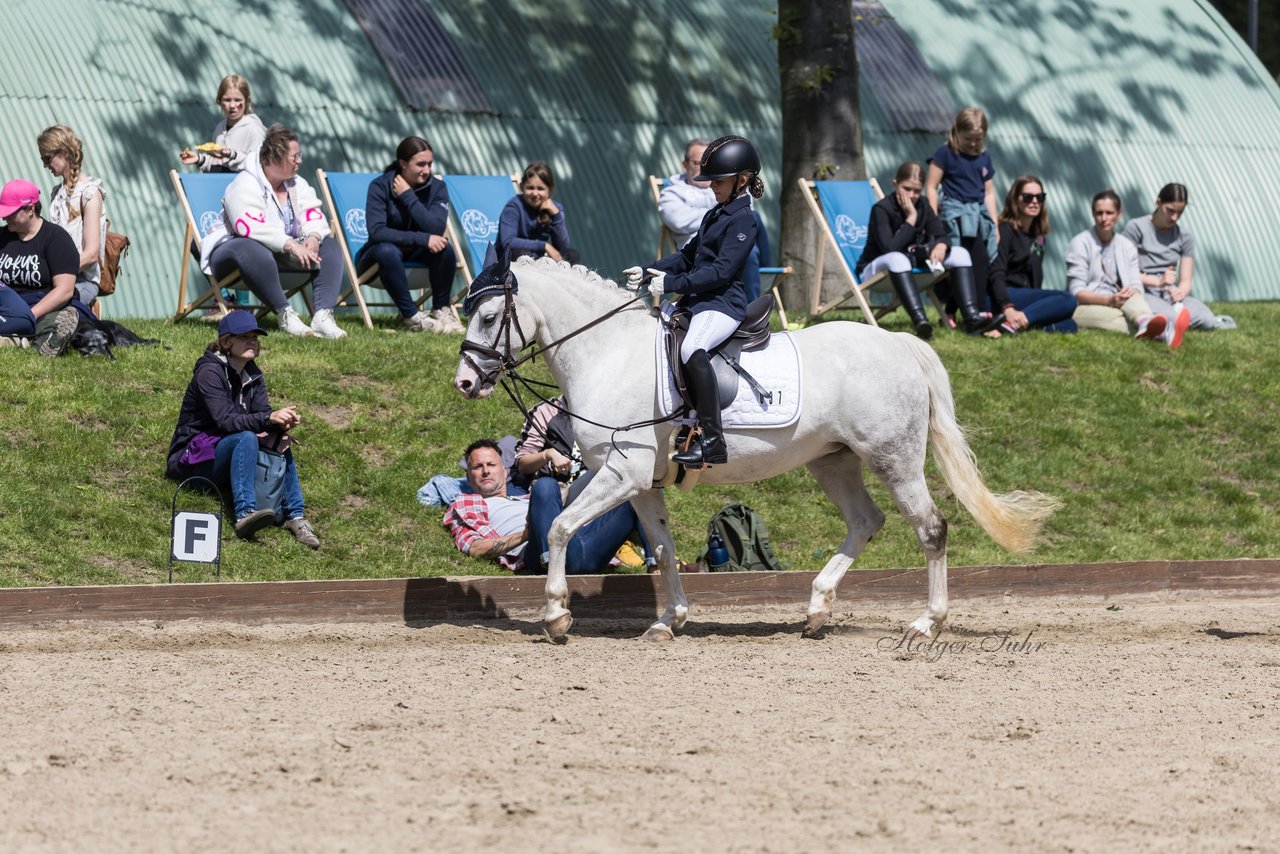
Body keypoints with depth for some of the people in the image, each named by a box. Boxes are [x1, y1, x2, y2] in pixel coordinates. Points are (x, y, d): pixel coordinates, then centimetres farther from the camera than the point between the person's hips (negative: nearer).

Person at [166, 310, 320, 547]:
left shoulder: (252, 374, 8)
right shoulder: (209, 372, -16)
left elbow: (263, 413, -2)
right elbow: (226, 420, -26)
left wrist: (282, 423, -26)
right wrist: (269, 418, -37)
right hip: (193, 460, -7)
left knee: (279, 441, -15)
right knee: (245, 439, -33)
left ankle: (295, 516, -25)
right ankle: (245, 514, -50)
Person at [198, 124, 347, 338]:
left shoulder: (297, 184, 10)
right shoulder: (245, 186, -17)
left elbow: (314, 216, 2)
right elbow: (250, 228, -31)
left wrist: (313, 237, -23)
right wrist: (291, 245, -36)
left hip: (282, 255, 8)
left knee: (330, 246, -8)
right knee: (252, 249, -43)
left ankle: (323, 316, -28)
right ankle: (286, 315, -44)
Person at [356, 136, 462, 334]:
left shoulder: (436, 187, -6)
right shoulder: (380, 186, -15)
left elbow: (436, 230, -22)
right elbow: (376, 232, -29)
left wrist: (408, 197, -23)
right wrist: (422, 239, -35)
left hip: (416, 253, 3)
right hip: (377, 255, -3)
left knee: (444, 248, -28)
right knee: (387, 251, -38)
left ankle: (441, 311, -10)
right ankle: (412, 317, -32)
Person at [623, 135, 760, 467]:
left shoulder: (742, 220, -11)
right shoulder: (715, 215, 20)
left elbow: (721, 270, -20)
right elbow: (687, 256, 26)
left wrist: (671, 283, -20)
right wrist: (648, 272, 12)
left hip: (723, 304, -11)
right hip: (697, 301, 11)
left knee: (691, 348, -38)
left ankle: (712, 440, -42)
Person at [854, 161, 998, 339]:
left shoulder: (923, 208, 3)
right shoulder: (881, 209, -19)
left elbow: (942, 235, -1)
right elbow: (890, 248, -31)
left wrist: (941, 246, -27)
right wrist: (911, 218, -26)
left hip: (913, 264, 7)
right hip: (874, 268, -7)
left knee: (960, 253, -5)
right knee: (898, 259, -43)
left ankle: (972, 318, -23)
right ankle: (920, 322, -60)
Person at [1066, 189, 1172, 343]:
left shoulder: (1127, 246, 15)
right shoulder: (1080, 243, 0)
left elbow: (1136, 286, 6)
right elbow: (1077, 292, -8)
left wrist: (1132, 292, -21)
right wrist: (1108, 300, -25)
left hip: (1115, 304, 3)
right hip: (1084, 308, -3)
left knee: (1132, 296, -33)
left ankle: (1145, 322, -68)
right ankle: (1163, 333, -64)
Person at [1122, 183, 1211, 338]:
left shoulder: (1184, 236, 11)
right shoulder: (1136, 228, -1)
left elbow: (1186, 280, 6)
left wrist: (1180, 292, -19)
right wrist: (1158, 281, -17)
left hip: (1171, 294, 6)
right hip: (1144, 293, -6)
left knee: (1208, 321, -23)